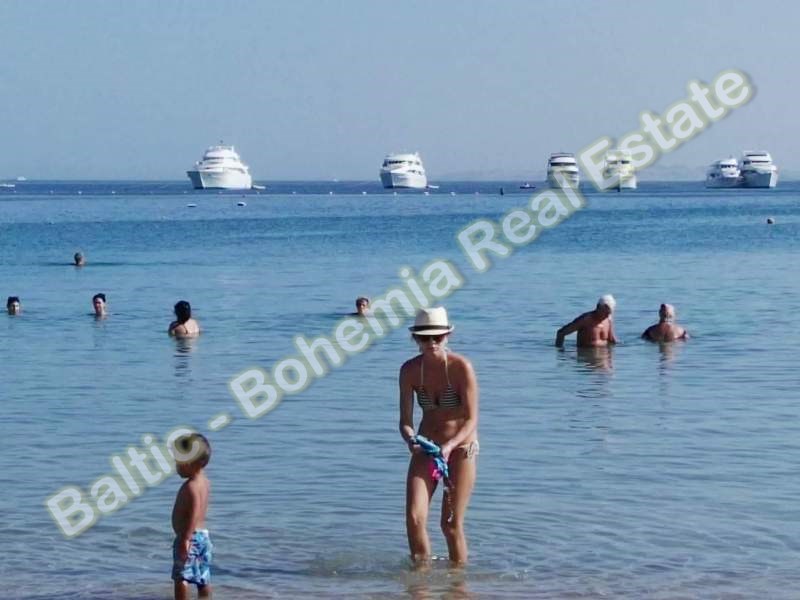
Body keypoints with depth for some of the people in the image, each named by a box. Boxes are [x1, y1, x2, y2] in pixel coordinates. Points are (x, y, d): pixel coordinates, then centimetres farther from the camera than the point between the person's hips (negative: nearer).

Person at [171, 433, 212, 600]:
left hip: (190, 537, -10)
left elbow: (193, 515, -26)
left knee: (181, 576, -9)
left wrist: (185, 539, -28)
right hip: (204, 535, 10)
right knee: (203, 579, 13)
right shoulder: (204, 481, 11)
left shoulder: (191, 486, -18)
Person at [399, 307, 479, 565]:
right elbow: (405, 420, -7)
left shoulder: (461, 367, -18)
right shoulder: (409, 370, -8)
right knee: (414, 517, -8)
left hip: (461, 448, -3)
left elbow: (471, 420, -18)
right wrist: (411, 440, -30)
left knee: (451, 523, -1)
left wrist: (450, 445, -34)